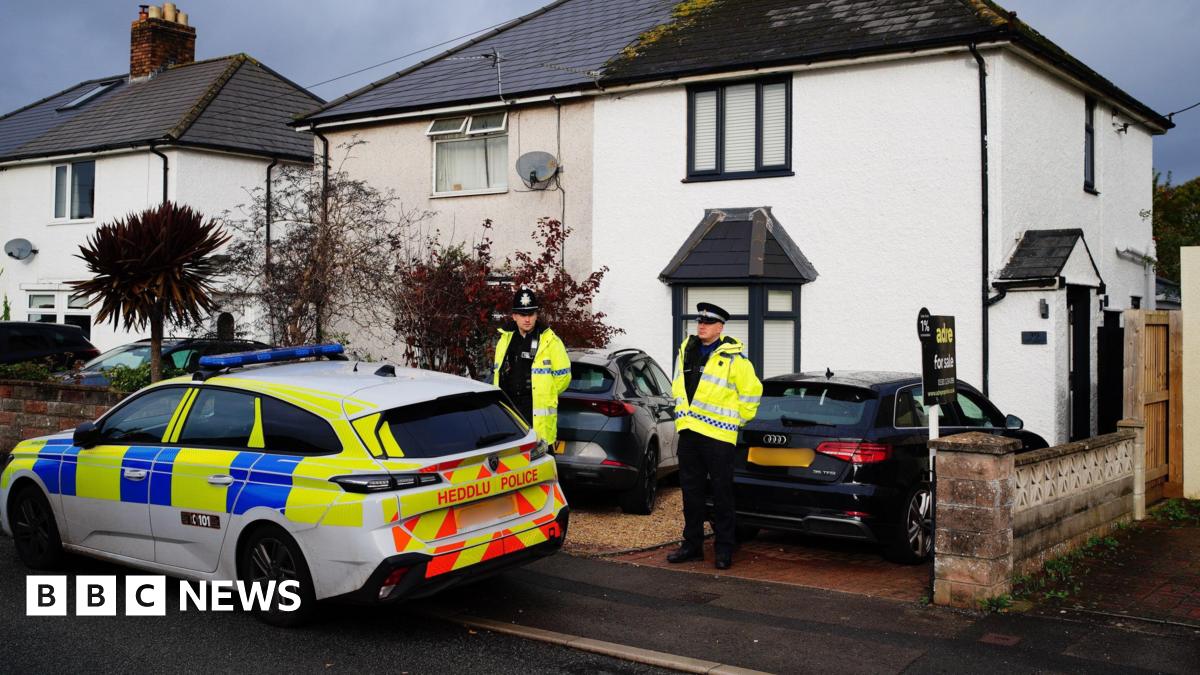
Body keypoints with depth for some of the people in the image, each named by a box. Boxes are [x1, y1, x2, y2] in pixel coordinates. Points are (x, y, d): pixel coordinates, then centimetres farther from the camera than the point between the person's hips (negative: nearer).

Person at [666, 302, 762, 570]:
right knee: (691, 491, 12)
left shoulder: (733, 357, -8)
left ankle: (724, 549, 8)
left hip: (718, 434, -6)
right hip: (688, 431, 6)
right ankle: (692, 544, 21)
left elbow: (751, 390, -2)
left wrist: (737, 419, 2)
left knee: (722, 494, 0)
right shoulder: (686, 350, 11)